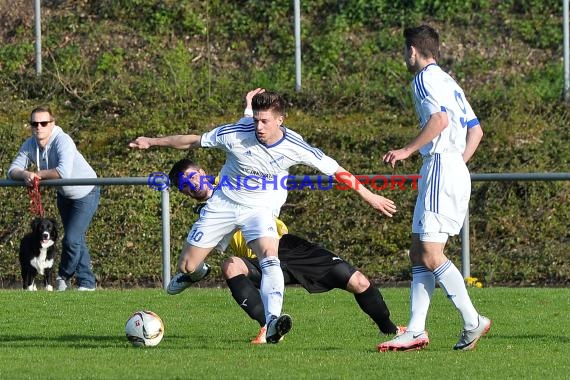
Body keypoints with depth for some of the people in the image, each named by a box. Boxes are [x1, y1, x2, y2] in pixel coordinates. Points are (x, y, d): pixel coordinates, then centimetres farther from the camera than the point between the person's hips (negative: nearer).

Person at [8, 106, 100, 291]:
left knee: (72, 239, -13)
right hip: (64, 195, 7)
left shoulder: (63, 141, -34)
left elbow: (64, 172, -48)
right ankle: (87, 282, 27)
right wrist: (25, 175, -36)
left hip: (86, 194, -7)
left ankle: (64, 276, 12)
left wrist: (38, 175, -34)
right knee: (77, 240, 16)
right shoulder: (30, 145, -12)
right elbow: (13, 170, -13)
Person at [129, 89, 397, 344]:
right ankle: (194, 272, 43)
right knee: (187, 266, 2)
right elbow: (194, 141, -6)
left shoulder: (294, 147, -19)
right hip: (224, 204, 1)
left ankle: (272, 323, -42)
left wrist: (369, 196, -4)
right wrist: (152, 142, -1)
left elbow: (335, 170, -9)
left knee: (270, 257, -31)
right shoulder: (237, 134, -21)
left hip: (261, 208, -1)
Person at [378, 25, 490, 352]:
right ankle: (416, 332, 4)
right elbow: (476, 129, 22)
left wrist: (408, 150, -15)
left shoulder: (425, 78, -6)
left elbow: (440, 119, -22)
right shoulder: (448, 82, 22)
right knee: (419, 254, 8)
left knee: (431, 255, -12)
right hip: (455, 170, 10)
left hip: (441, 168, -10)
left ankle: (473, 322, -11)